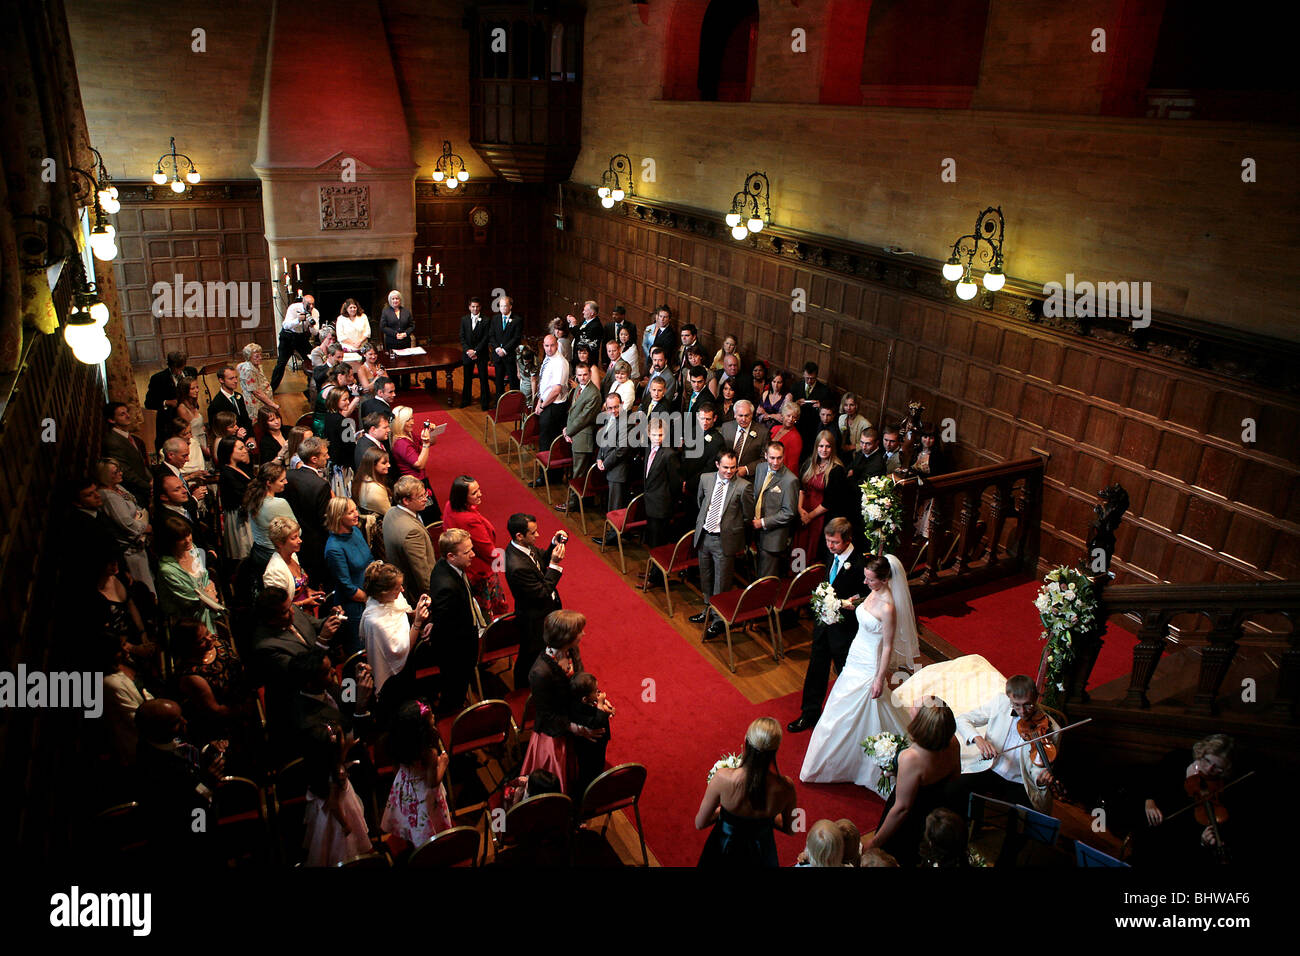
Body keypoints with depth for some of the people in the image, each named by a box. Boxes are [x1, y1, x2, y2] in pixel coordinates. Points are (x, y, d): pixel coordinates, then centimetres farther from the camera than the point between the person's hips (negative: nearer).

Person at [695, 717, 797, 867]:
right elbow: (790, 829, -8)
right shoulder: (785, 787, -28)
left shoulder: (723, 778, -33)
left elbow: (699, 823, -16)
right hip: (761, 854, 1)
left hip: (725, 852, -1)